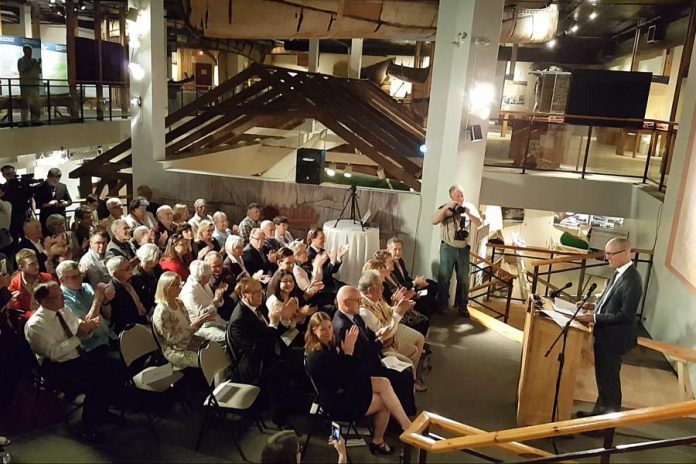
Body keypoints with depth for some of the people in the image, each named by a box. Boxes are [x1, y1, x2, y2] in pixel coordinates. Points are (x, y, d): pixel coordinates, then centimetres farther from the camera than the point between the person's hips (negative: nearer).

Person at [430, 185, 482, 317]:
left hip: (464, 249, 2)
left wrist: (468, 212, -19)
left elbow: (479, 223, -4)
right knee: (444, 277, 5)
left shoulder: (470, 207, 4)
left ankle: (462, 305, 21)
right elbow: (434, 221, -15)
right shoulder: (445, 208, -1)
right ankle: (442, 305, 16)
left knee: (463, 279, 9)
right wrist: (446, 207, -23)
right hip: (448, 248, -2)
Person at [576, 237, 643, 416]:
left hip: (614, 337, -9)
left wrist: (594, 318, -23)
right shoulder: (619, 273, 6)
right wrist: (595, 306, 4)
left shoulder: (632, 281, -24)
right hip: (604, 334, 9)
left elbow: (625, 315, -25)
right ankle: (600, 411, 37)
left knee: (609, 378, 6)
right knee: (602, 376, 21)